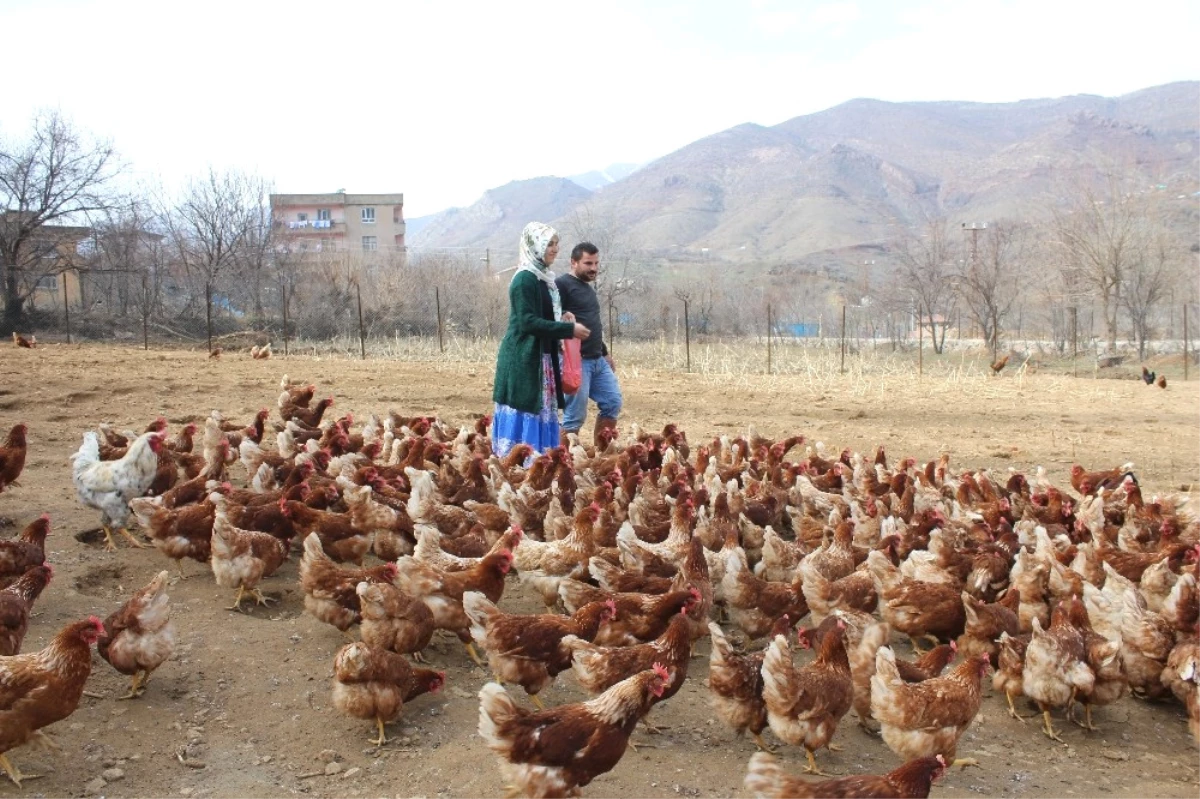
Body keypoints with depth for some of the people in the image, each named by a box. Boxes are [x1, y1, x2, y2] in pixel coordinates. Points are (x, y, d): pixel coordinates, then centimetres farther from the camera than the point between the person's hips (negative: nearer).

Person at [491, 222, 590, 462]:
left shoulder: (545, 277, 14)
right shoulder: (525, 279, -14)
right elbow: (528, 322, -20)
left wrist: (563, 319, 3)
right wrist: (569, 329, -17)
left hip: (543, 357, 9)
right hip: (524, 358, -9)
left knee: (542, 414, 10)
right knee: (524, 415, -6)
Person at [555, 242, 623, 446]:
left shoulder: (589, 287, 20)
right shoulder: (562, 284, -9)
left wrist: (605, 352, 26)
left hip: (597, 360, 9)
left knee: (612, 403, 9)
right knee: (575, 414, -6)